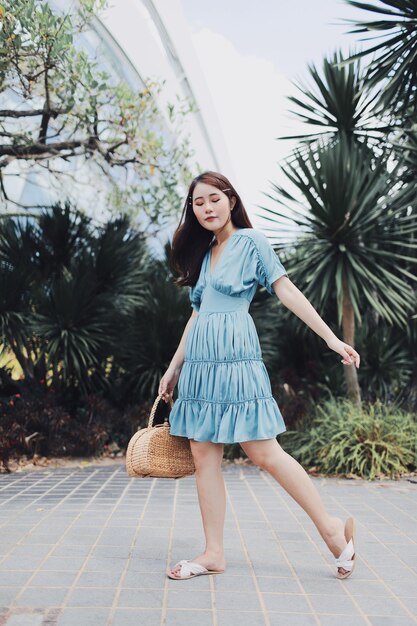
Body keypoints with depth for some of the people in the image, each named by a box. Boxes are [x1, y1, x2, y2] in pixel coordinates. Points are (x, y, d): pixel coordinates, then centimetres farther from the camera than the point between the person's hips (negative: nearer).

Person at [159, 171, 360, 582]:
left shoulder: (250, 240, 0)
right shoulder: (202, 253, 19)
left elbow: (285, 290, -4)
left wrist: (331, 338, -10)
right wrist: (173, 368, 20)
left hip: (235, 359, -7)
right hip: (200, 362, 7)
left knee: (264, 453, -8)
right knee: (204, 457, 3)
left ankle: (332, 528, 6)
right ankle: (214, 554, 10)